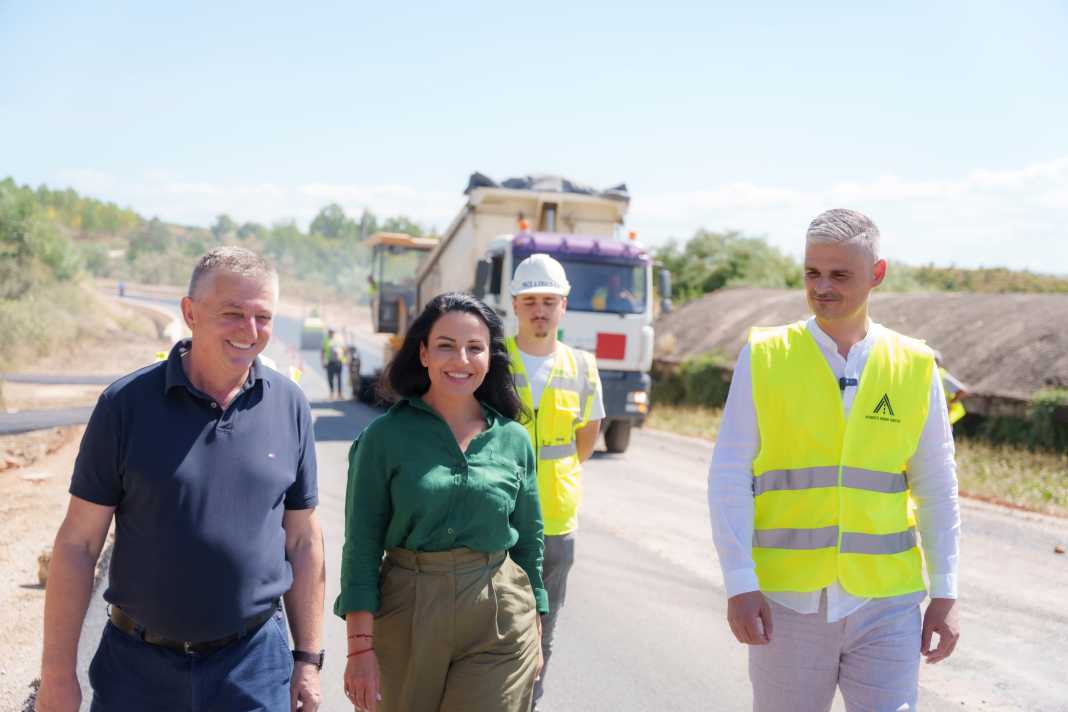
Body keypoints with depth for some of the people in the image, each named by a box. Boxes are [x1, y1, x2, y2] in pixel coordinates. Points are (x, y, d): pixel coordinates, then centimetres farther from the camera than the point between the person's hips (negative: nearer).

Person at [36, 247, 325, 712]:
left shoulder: (289, 405, -2)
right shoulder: (126, 403, -7)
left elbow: (303, 541, 4)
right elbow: (78, 543, -5)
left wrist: (308, 658, 5)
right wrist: (57, 674, -6)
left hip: (254, 663, 1)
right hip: (136, 666, -1)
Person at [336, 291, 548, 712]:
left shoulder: (514, 440, 3)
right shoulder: (385, 437, -5)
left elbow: (529, 540, 10)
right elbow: (362, 543, -6)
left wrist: (534, 631, 11)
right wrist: (360, 645, -10)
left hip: (500, 627, 1)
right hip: (407, 614, -1)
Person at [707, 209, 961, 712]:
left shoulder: (915, 367, 3)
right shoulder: (763, 357, -2)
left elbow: (937, 489, 8)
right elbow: (728, 479, -3)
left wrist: (945, 594, 6)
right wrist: (739, 585, -9)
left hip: (885, 604, 1)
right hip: (788, 601, -1)